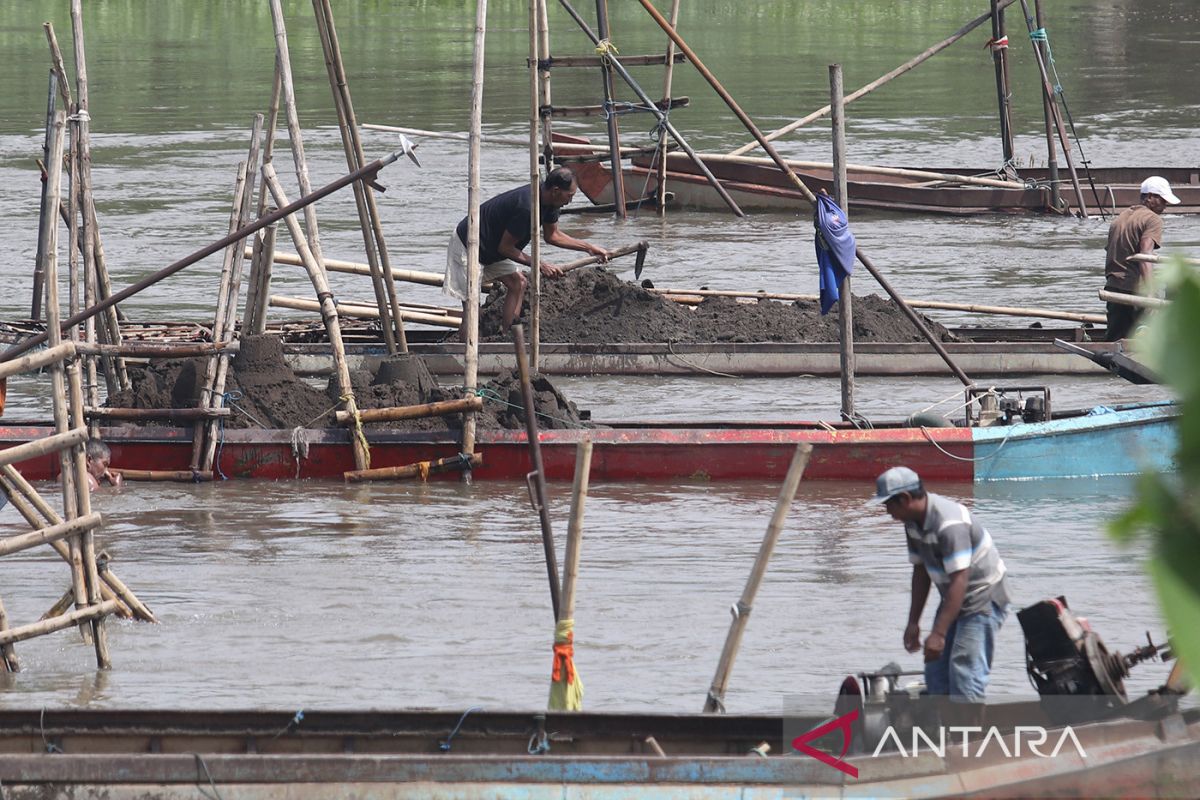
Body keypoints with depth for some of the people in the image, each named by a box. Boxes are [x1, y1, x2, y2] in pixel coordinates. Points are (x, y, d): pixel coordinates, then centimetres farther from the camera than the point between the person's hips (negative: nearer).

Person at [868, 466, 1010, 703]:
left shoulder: (949, 523, -28)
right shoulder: (913, 522, 1)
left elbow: (959, 581, -32)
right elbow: (921, 571, 12)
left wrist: (939, 634, -34)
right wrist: (913, 623, 10)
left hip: (982, 602, -10)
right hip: (952, 600, 10)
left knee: (965, 674, -17)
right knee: (936, 674, 8)